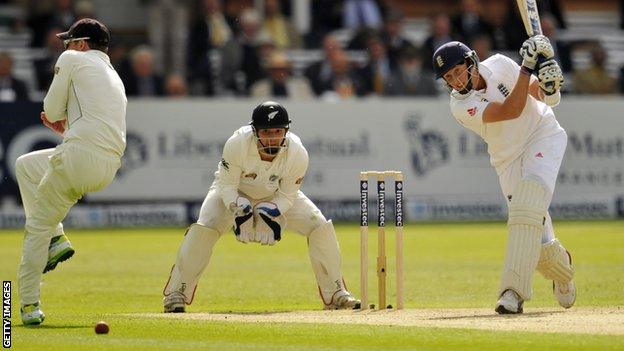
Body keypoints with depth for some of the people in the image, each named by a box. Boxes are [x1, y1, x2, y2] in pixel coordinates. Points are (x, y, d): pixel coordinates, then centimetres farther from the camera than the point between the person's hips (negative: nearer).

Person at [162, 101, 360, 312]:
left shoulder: (297, 154, -30)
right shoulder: (237, 144, -35)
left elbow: (288, 194, -16)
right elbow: (227, 186, -22)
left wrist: (272, 213, -33)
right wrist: (239, 210, -38)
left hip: (277, 197, 2)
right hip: (235, 193, -2)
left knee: (321, 227, -12)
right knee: (203, 229, -27)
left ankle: (335, 294, 4)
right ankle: (176, 294, -14)